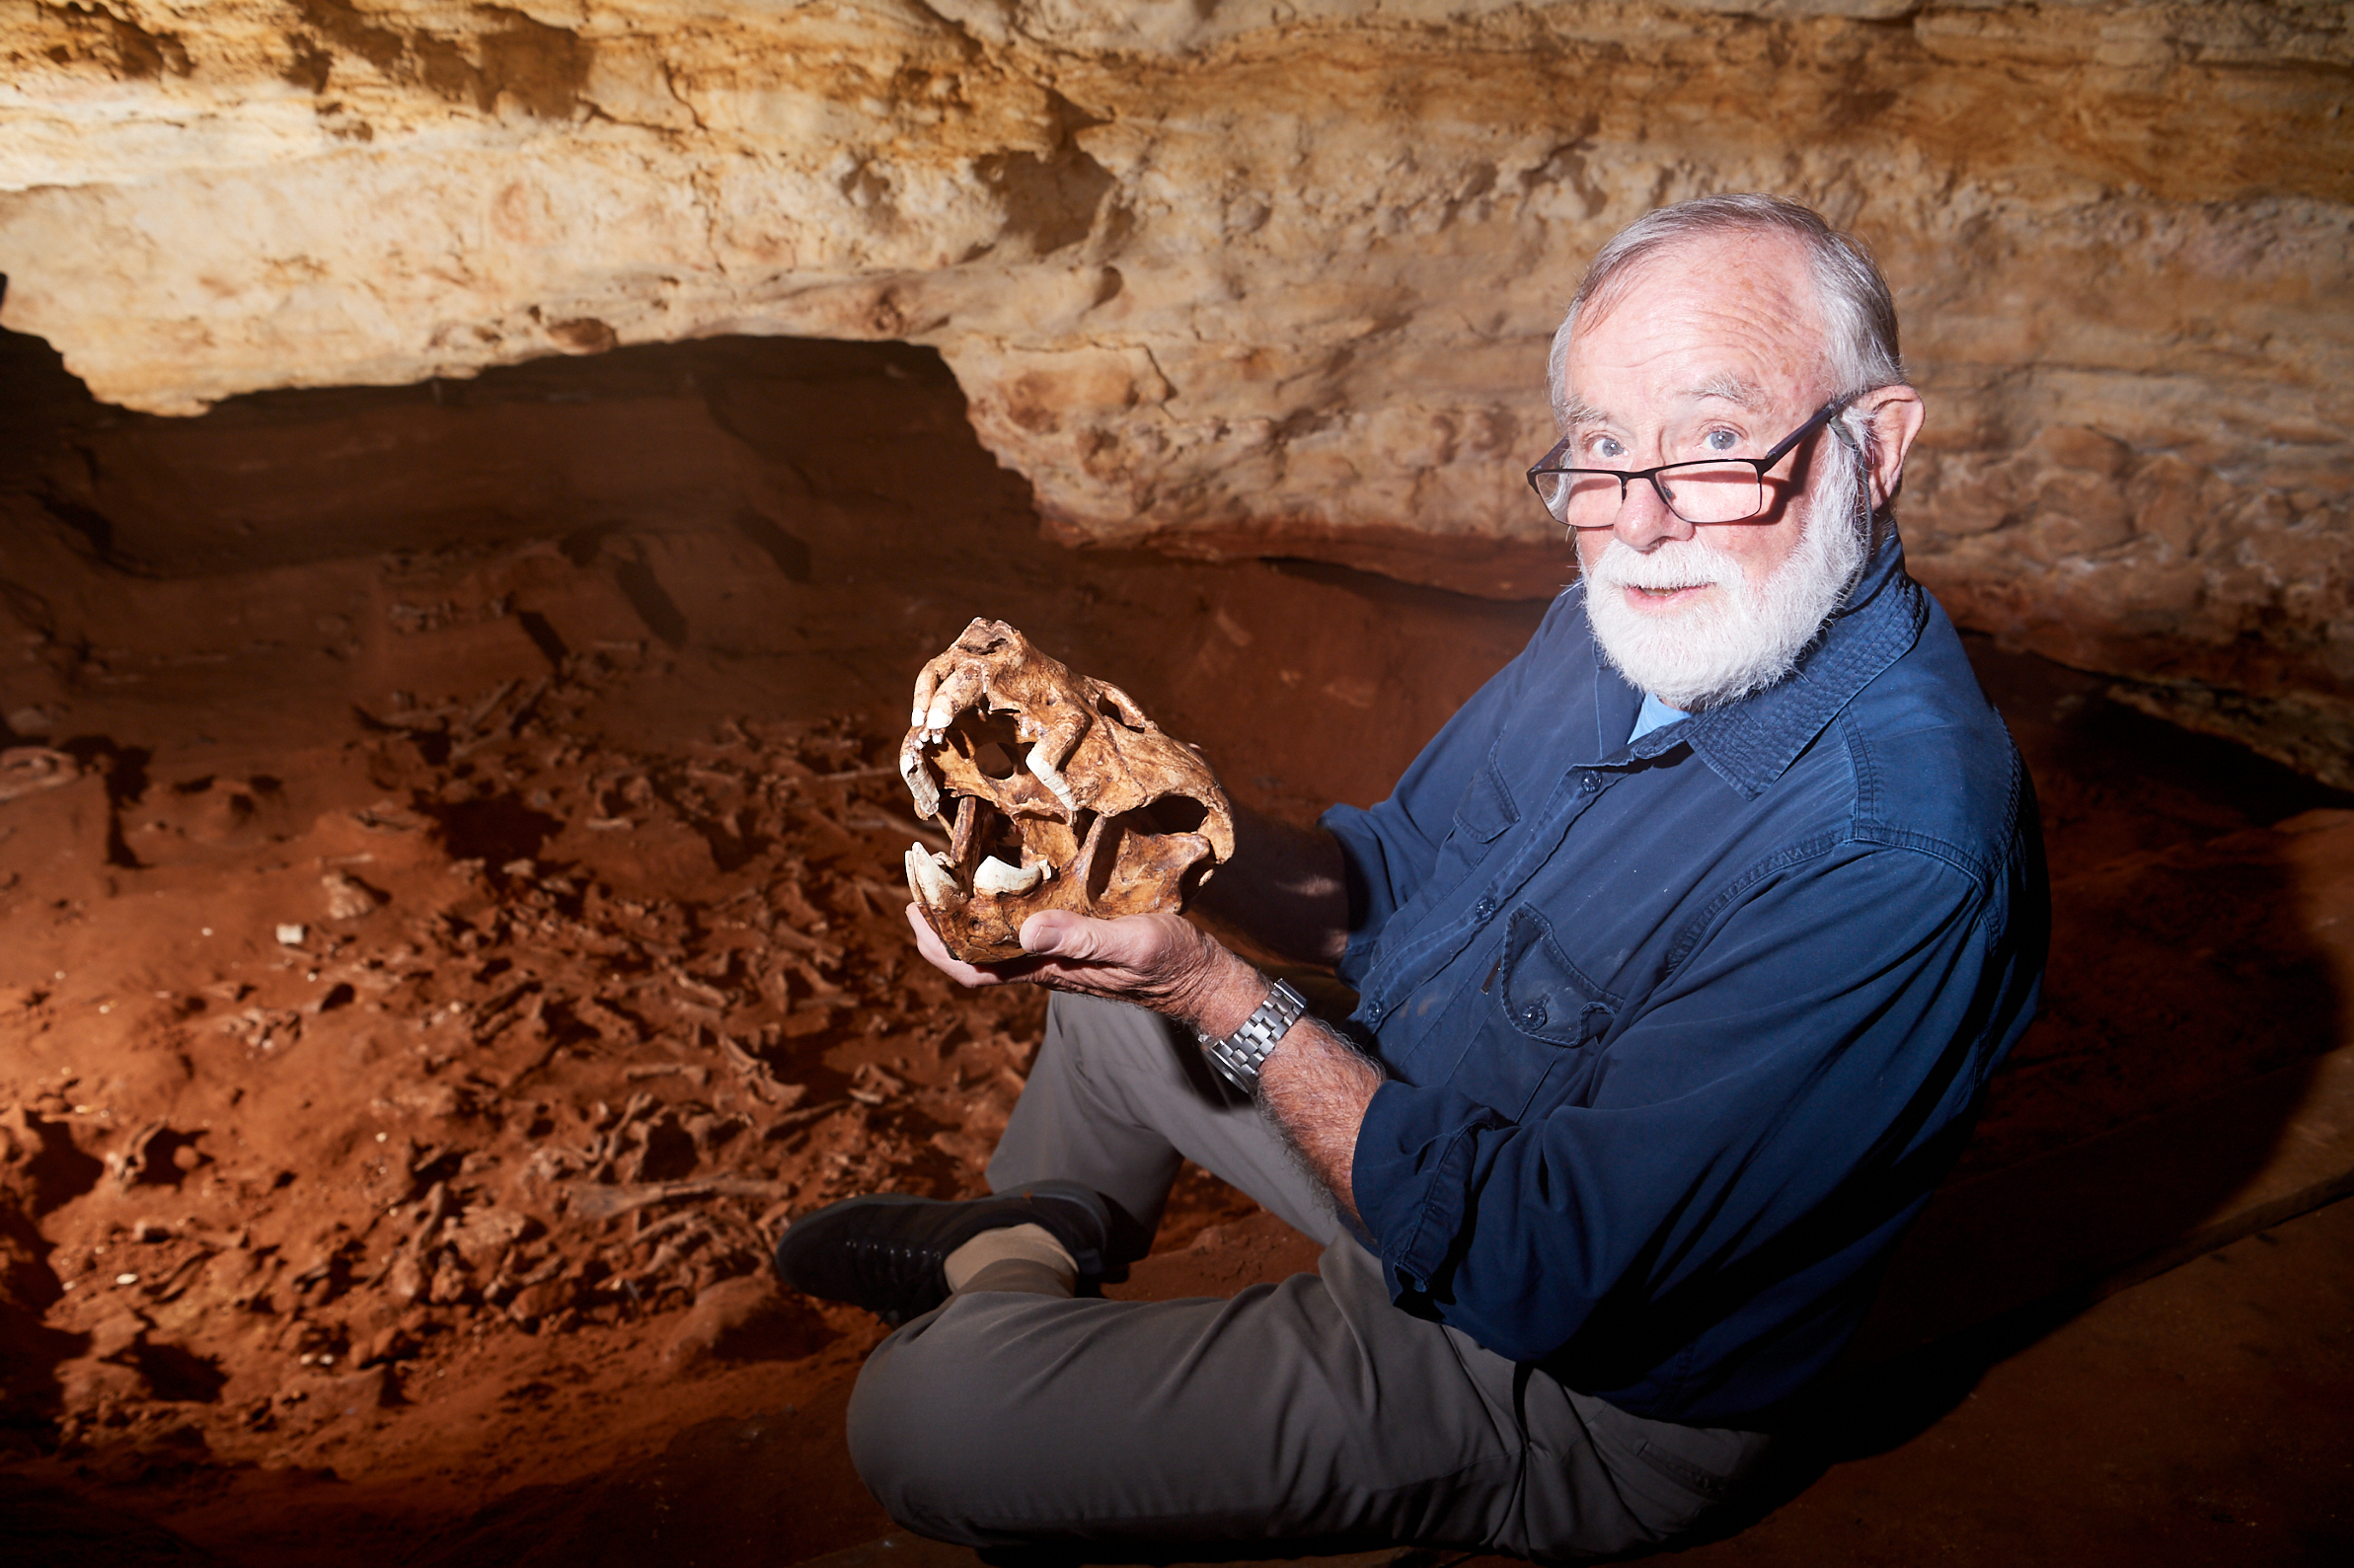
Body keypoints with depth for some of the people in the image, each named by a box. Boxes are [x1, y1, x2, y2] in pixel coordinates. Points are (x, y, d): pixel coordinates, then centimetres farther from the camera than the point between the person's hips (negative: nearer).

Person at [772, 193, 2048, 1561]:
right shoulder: (1648, 615, -5)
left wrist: (1220, 996, -30)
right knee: (1111, 967, 20)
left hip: (1561, 1385, -8)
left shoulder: (1892, 850, -34)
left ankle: (1001, 1293, 21)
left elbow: (1531, 1267, -32)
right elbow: (1387, 883, 4)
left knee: (924, 1414, -14)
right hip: (1423, 1132, 8)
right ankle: (1040, 1236, 46)